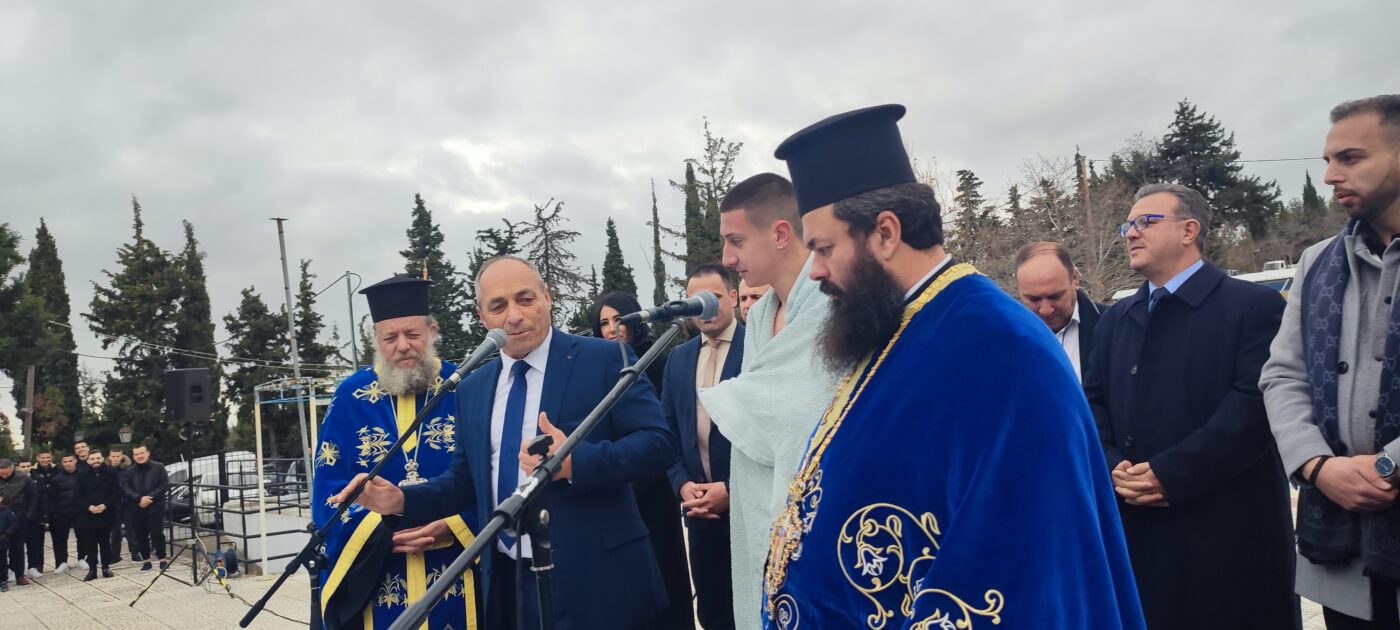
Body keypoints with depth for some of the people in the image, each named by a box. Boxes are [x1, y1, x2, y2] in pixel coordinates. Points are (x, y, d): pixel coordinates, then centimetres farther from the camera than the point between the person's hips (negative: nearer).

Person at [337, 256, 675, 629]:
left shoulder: (604, 360, -6)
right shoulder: (472, 388, 12)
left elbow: (658, 442, -13)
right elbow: (467, 479, 17)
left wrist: (575, 462, -26)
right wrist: (403, 500, 1)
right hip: (505, 581, 5)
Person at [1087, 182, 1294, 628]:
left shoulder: (1255, 305, -3)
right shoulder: (1116, 319, 17)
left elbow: (1254, 404, -14)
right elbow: (1092, 403, 12)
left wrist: (1170, 474, -18)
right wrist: (1113, 467, -7)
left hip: (1229, 532, -5)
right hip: (1138, 531, 5)